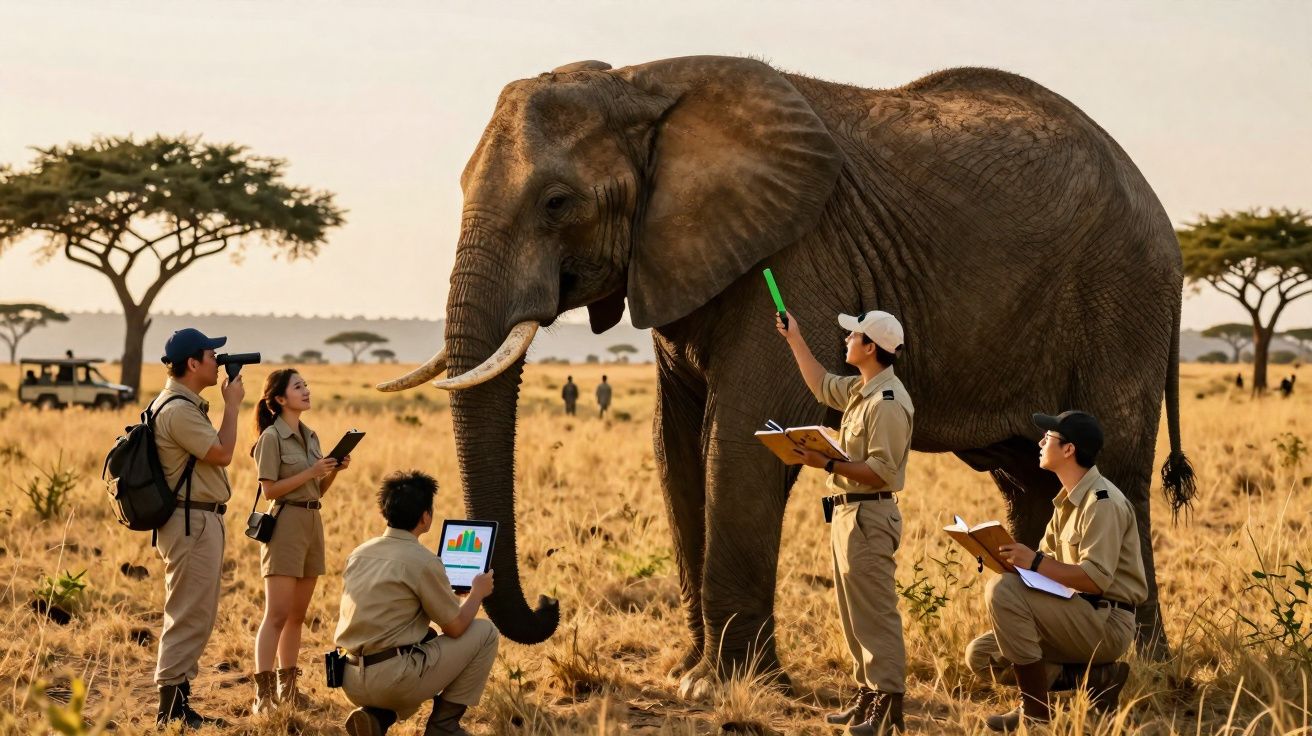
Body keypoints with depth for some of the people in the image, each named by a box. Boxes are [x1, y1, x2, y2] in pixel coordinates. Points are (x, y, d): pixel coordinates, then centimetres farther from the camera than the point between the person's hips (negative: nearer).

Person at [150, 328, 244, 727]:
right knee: (189, 617, -9)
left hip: (199, 521, 11)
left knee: (196, 616, 15)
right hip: (192, 521, -11)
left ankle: (179, 702, 20)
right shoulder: (178, 410, -18)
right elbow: (222, 454, -18)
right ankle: (171, 708, -6)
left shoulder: (185, 405, 17)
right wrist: (232, 405, -10)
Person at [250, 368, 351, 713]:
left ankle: (286, 687, 17)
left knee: (297, 614, 11)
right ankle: (263, 692, -13)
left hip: (313, 523, 8)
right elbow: (270, 490, -13)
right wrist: (311, 473, -17)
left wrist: (334, 470, 0)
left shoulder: (311, 436, 14)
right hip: (286, 523, -8)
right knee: (277, 614, -12)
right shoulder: (272, 437, -8)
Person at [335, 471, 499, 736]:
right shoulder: (423, 561, -11)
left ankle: (377, 715, 11)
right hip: (392, 679, -7)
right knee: (485, 632, 7)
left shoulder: (359, 553, 12)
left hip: (351, 682, 7)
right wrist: (477, 592, 17)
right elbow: (455, 627, -2)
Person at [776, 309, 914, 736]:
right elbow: (821, 386, 32)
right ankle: (867, 697, 20)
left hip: (869, 515, -10)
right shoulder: (859, 390, 12)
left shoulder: (888, 402, -18)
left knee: (874, 613, -10)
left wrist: (827, 464, -25)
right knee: (854, 613, 14)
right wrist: (795, 340, 31)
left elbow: (882, 471, -22)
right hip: (847, 511, 10)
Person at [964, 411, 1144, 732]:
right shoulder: (1068, 499, 14)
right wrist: (1013, 556, -3)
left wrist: (1034, 563, -28)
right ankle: (1092, 676, 1)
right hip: (1079, 618, 10)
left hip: (1108, 623, -10)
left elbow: (1096, 579, -25)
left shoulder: (1102, 502, -17)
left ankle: (1035, 711, -20)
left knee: (1002, 589, -26)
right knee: (980, 655, 5)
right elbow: (1047, 557, 15)